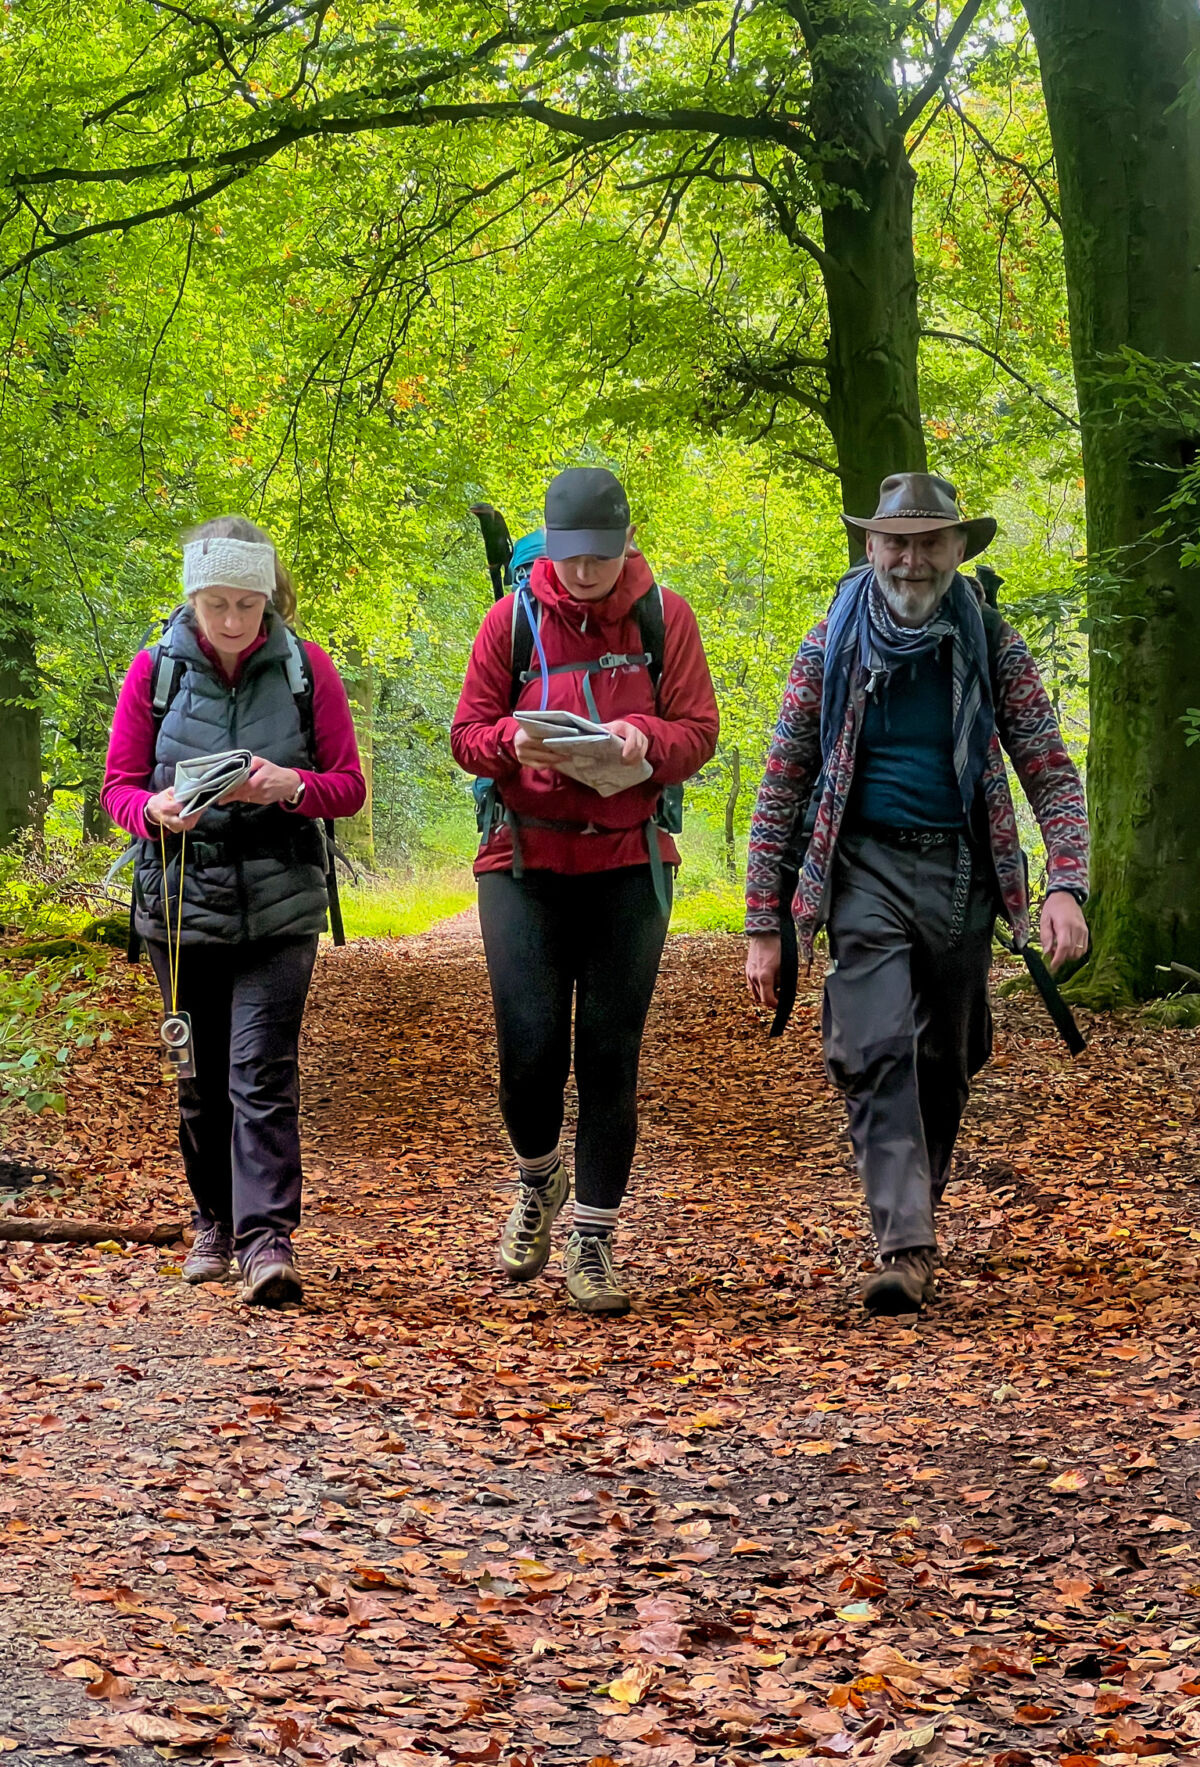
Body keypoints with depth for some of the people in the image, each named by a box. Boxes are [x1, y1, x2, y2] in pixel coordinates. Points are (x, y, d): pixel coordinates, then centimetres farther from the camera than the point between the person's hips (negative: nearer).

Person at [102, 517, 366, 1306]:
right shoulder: (155, 670, -1)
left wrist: (290, 786, -21)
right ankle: (215, 1220, 28)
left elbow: (349, 786, 1)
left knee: (262, 1071, -12)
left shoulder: (307, 668, -2)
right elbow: (118, 784, 2)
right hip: (182, 904, 2)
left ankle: (268, 1240, -13)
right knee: (199, 1078, 10)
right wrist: (155, 811, -21)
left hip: (280, 904, -2)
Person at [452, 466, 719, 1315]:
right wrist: (514, 743, -19)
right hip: (525, 859, 0)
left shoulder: (664, 615, 2)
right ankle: (538, 1179, 25)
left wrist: (641, 737, -21)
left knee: (611, 1056, 1)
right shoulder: (513, 618, 2)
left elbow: (699, 732, 1)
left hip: (628, 863, 0)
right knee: (531, 1049, -7)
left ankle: (594, 1240, 11)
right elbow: (466, 734, 4)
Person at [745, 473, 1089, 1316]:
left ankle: (917, 1207, 30)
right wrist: (763, 927, 0)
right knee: (879, 1052, -17)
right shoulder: (832, 649, 1)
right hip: (867, 869, -2)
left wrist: (1067, 885, -15)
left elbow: (1052, 772, 2)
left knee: (946, 1063, 9)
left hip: (962, 874, 2)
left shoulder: (993, 646, 3)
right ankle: (907, 1247, -21)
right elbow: (782, 789, 4)